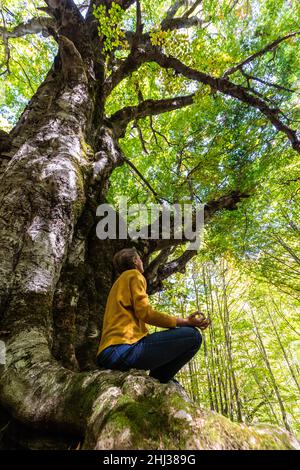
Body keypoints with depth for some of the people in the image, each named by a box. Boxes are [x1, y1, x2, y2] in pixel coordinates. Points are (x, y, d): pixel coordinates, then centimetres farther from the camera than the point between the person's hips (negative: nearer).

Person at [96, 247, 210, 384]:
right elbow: (145, 312, -13)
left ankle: (156, 379, 12)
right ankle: (157, 379, -4)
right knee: (192, 335, -13)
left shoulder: (120, 282, 27)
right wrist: (185, 322, -6)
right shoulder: (134, 274, 1)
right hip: (124, 347, -10)